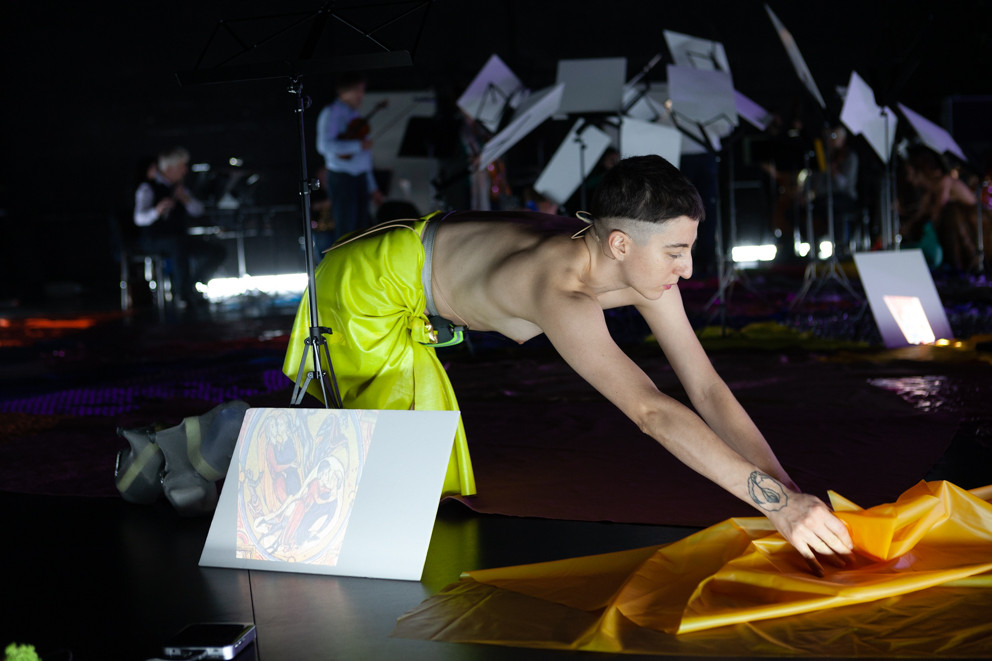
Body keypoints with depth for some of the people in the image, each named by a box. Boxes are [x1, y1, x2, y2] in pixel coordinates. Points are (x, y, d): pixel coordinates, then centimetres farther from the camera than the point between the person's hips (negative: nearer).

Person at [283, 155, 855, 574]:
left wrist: (792, 493, -28)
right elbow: (652, 412, -56)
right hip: (367, 286, -8)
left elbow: (708, 390, -20)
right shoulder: (563, 288, -46)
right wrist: (776, 502, -59)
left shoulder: (644, 270, -22)